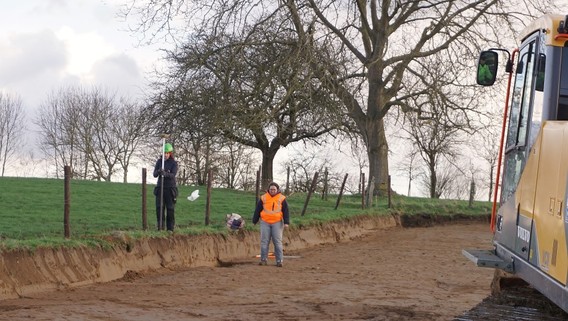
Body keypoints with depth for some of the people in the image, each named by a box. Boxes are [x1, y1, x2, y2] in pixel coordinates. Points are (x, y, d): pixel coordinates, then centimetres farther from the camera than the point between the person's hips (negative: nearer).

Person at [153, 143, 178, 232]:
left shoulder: (174, 163, -3)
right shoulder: (159, 161, 6)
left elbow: (173, 175, -17)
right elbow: (154, 174, -1)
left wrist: (165, 174, -37)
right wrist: (158, 171, -24)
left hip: (170, 188, -3)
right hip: (160, 188, 3)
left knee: (170, 209, -2)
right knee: (159, 208, -3)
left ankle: (170, 228, 4)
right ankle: (160, 227, 3)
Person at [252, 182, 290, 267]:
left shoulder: (282, 199, 2)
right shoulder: (263, 198, 4)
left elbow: (286, 211, 1)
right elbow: (257, 210, 10)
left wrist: (286, 222, -7)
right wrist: (254, 221, 11)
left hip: (277, 223, -1)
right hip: (265, 223, 1)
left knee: (278, 242, -4)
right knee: (264, 241, 0)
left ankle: (279, 261, -2)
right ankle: (263, 259, 6)